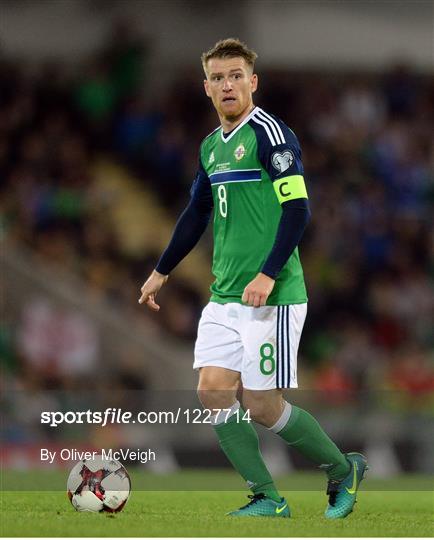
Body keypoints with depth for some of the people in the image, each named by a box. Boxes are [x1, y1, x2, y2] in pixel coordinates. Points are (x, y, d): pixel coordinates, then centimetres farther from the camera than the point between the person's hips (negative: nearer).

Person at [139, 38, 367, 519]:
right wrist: (161, 272, 30)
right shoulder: (211, 146, 14)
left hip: (271, 296, -8)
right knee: (213, 392, -3)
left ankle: (343, 470, 15)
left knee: (261, 405, -7)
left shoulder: (269, 133, -10)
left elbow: (297, 209, -16)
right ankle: (267, 501, 5)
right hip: (224, 296, 8)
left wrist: (268, 275, -23)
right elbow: (196, 214, 26)